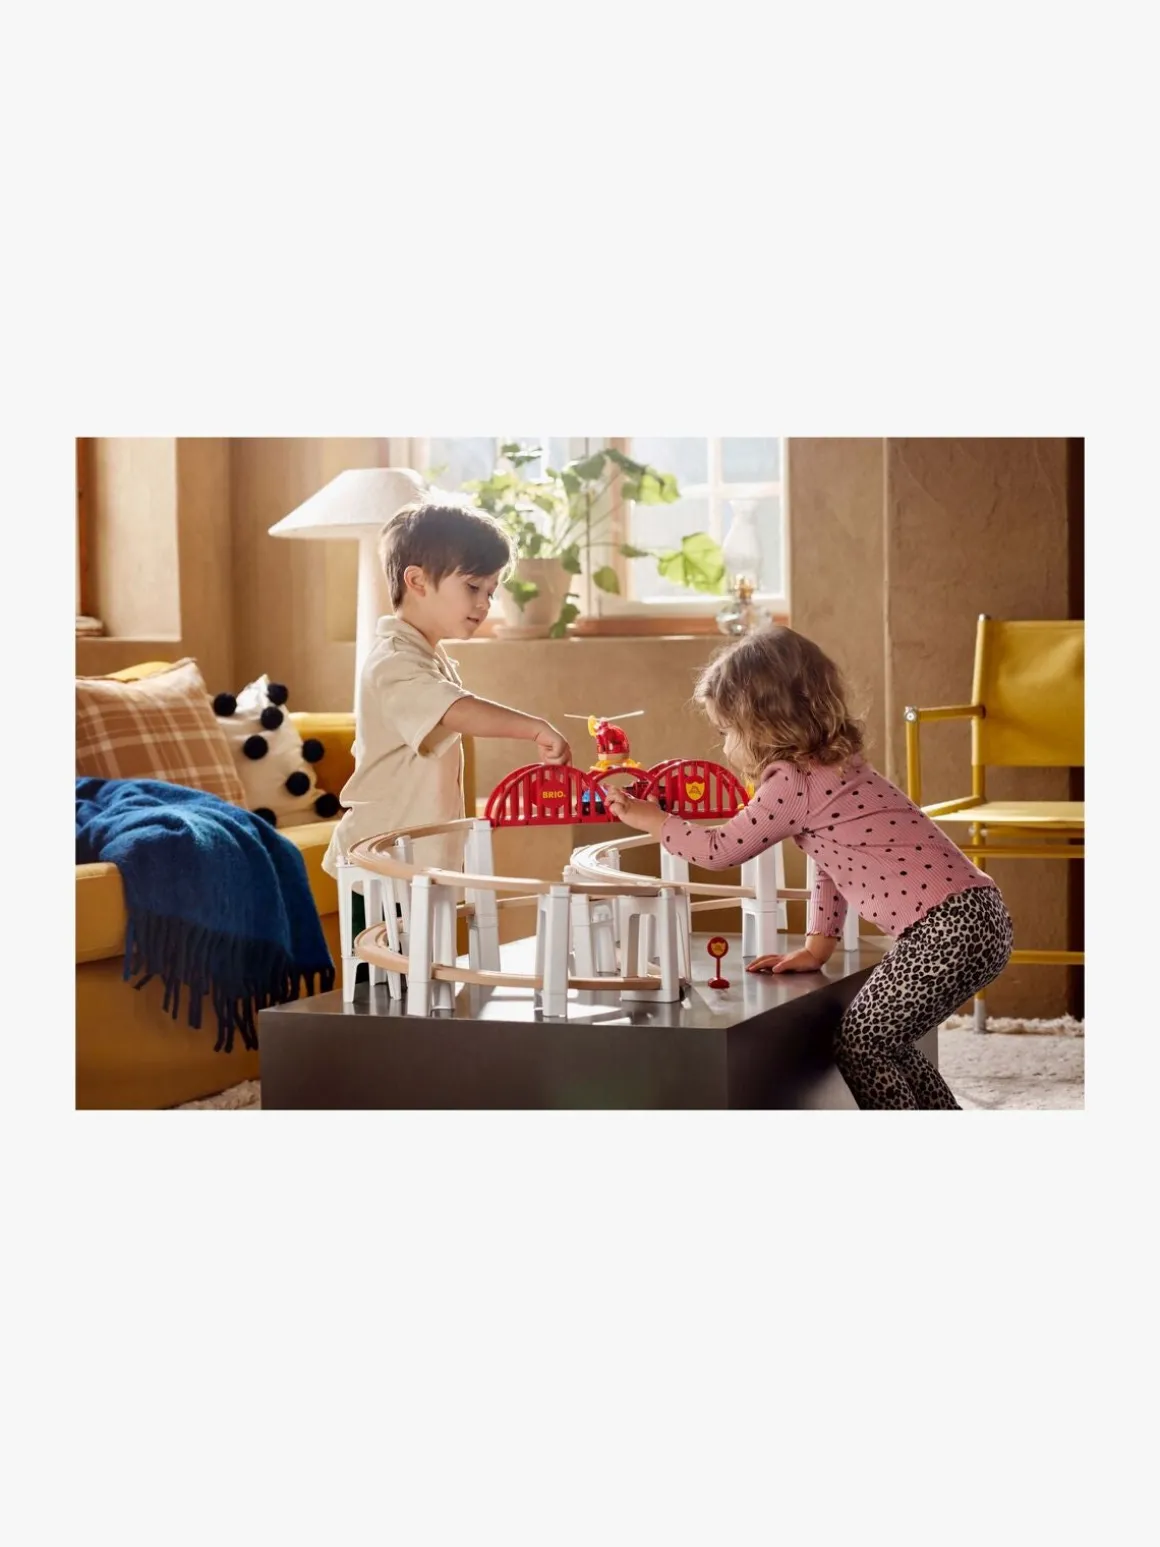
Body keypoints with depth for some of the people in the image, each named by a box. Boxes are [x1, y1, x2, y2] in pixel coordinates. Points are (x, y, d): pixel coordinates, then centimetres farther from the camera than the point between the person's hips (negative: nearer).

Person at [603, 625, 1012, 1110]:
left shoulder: (794, 782, -11)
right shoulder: (832, 765, 19)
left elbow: (719, 851, -3)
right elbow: (831, 864, 28)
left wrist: (650, 818, 11)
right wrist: (817, 946, 25)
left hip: (946, 932, -10)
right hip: (977, 920, 10)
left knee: (860, 1047, 0)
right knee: (885, 1043, 19)